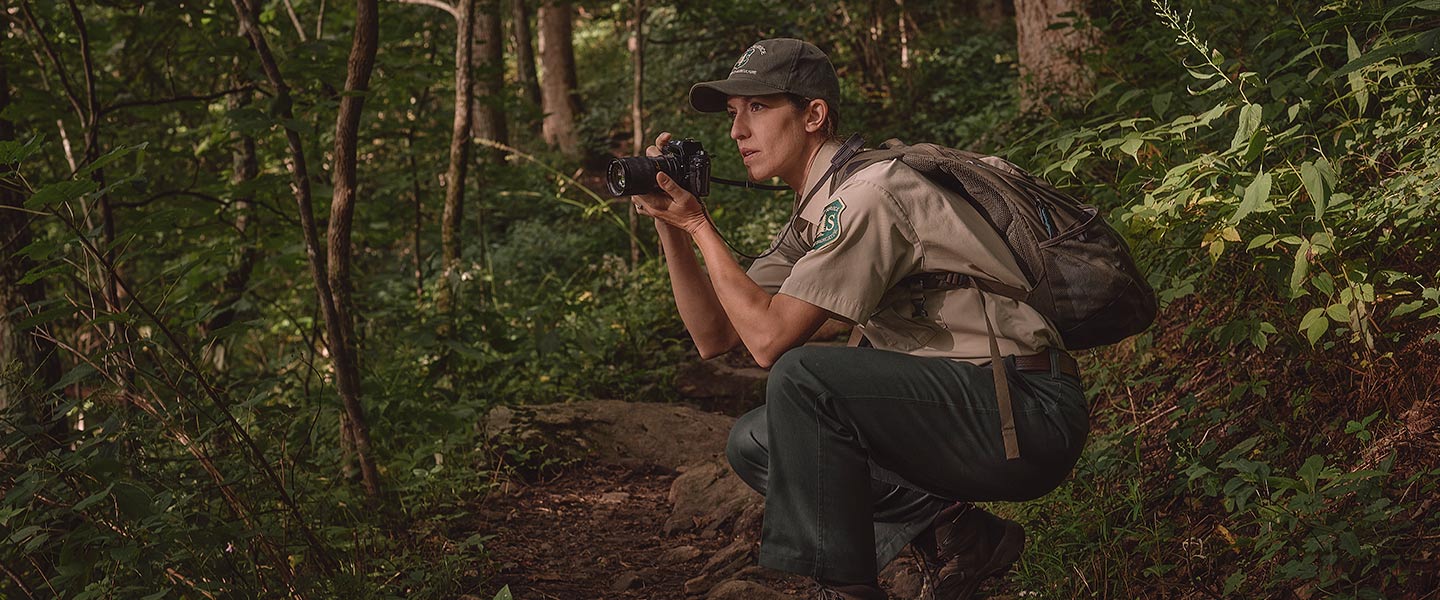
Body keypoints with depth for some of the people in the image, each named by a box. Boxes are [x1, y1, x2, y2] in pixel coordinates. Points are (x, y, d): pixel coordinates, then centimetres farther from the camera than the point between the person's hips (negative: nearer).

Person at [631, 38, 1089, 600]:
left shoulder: (869, 191, -17)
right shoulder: (811, 219, 12)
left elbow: (769, 338, -22)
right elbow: (715, 336, 12)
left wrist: (700, 224, -11)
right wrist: (671, 223, 3)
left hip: (1032, 410, -10)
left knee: (802, 376, -26)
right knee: (753, 443, 8)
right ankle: (954, 535, 5)